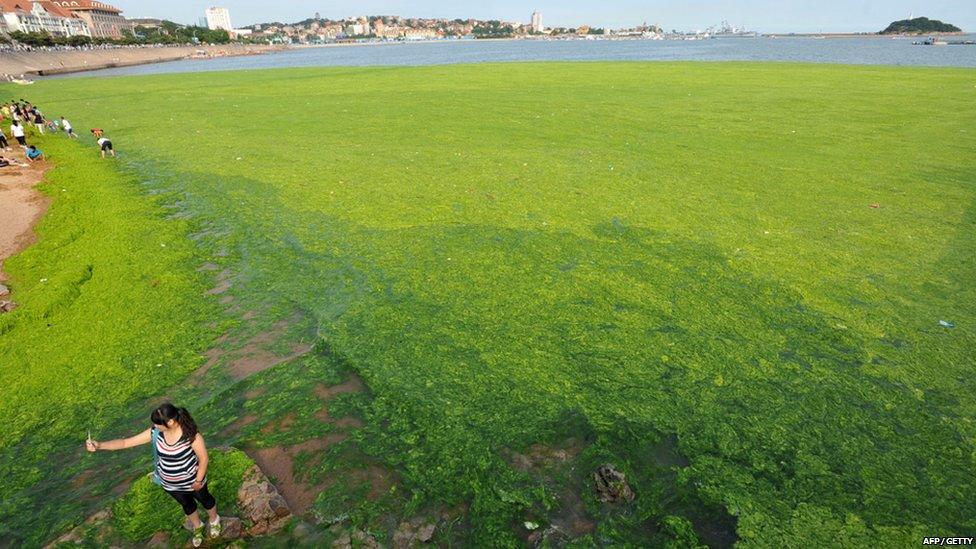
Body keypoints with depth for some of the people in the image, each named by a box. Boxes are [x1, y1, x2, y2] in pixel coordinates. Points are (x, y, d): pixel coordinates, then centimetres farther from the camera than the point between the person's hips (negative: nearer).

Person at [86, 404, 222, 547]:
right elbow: (126, 442, -14)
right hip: (170, 484, 4)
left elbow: (204, 458, -25)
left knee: (204, 499, 25)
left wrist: (198, 480, -18)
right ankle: (197, 528, 59)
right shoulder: (155, 432, -22)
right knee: (186, 504, 30)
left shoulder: (191, 434, -36)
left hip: (191, 480, -4)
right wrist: (99, 445, -26)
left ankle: (214, 521, 58)